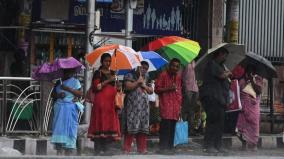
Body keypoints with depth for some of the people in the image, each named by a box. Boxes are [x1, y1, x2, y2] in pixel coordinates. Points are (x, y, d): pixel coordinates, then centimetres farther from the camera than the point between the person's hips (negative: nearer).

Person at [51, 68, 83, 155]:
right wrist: (58, 95, -8)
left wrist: (68, 89, -14)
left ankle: (68, 151, -2)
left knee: (69, 128, -5)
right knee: (58, 128, -4)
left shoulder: (75, 82, 3)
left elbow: (80, 94, -7)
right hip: (59, 108, 3)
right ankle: (59, 151, -5)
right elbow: (53, 94, 14)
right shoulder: (59, 82, 13)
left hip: (70, 108, -3)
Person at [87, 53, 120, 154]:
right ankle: (98, 149, -12)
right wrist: (108, 81, -15)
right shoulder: (98, 73, 0)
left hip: (110, 102, 6)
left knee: (110, 123, 0)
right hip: (100, 101, -6)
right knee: (100, 123, -10)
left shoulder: (112, 73, 18)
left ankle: (105, 149, 3)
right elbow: (95, 87, -10)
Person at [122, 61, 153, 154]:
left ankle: (142, 149, 9)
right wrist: (138, 82, -8)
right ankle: (127, 149, -10)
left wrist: (144, 86, 0)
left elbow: (151, 91, 18)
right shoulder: (130, 76, 1)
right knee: (131, 127, -11)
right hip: (132, 106, -6)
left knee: (143, 128, 4)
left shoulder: (146, 78, 20)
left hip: (144, 106, 6)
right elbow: (128, 87, -15)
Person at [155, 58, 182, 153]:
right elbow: (157, 89, -3)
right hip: (166, 105, -6)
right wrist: (168, 89, -16)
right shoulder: (163, 75, -3)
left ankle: (170, 147, 8)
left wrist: (180, 105, 18)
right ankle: (163, 148, -13)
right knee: (165, 126, -14)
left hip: (175, 105, 6)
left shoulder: (178, 77, 16)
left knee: (172, 127, 4)